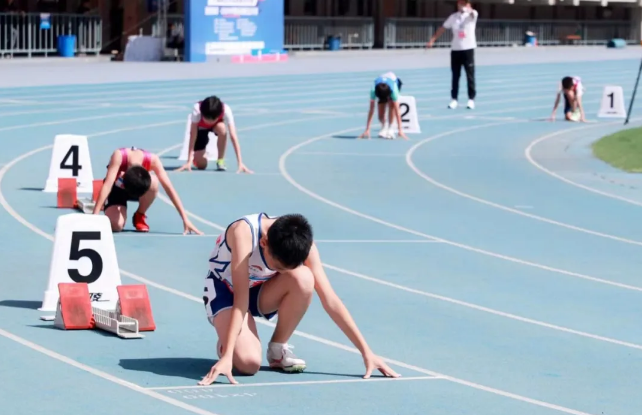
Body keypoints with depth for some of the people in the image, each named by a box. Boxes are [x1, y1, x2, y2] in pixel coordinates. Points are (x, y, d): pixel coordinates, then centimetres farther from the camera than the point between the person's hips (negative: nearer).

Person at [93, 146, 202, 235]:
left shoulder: (152, 160, -32)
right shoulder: (119, 156, -38)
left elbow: (169, 188, -30)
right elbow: (107, 185, -41)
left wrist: (185, 219, -31)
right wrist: (95, 215, -48)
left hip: (142, 188, 1)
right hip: (117, 188, -1)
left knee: (153, 183, -36)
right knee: (116, 225, -27)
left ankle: (140, 216, -7)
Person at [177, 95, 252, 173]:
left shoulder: (226, 110, -38)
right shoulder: (197, 110, -40)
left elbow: (233, 136, -40)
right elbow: (192, 135, -36)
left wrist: (240, 163, -45)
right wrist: (189, 161, -40)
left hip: (217, 125, 0)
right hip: (200, 127, 0)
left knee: (222, 128, -38)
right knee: (201, 165, -15)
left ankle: (220, 161, -18)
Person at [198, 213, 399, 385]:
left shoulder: (300, 240, -25)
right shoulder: (244, 232, -37)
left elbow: (329, 300, -21)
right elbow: (240, 299, -38)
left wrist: (366, 352, -21)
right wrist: (227, 356, -45)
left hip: (261, 291, 4)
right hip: (225, 290, -4)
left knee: (303, 278, -32)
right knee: (248, 362, -31)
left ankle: (277, 349, -9)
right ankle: (227, 344, 7)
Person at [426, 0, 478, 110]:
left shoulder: (472, 15, -2)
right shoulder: (453, 17, 7)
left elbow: (473, 13, -26)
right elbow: (442, 29, 9)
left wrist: (468, 9, -46)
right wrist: (432, 40, 0)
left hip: (468, 48, -3)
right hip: (455, 49, 3)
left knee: (470, 76, -2)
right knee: (455, 76, 4)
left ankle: (471, 99, 4)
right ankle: (454, 99, 8)